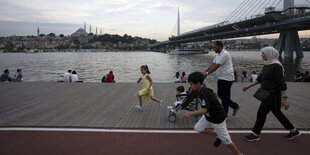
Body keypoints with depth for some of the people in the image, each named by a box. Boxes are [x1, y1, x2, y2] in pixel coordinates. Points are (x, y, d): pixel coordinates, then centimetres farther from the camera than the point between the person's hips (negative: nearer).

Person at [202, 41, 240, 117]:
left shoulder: (225, 54, -19)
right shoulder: (218, 55, 12)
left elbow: (216, 66, -25)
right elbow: (213, 64, 10)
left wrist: (207, 73, -26)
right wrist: (204, 71, 0)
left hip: (227, 78, -10)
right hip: (221, 78, 10)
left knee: (225, 97, -1)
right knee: (220, 95, 15)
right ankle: (235, 106, 29)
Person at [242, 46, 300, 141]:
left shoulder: (276, 66, -21)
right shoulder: (267, 65, 7)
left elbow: (282, 84, -22)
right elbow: (260, 78, 16)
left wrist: (284, 99, -22)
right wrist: (248, 86, 15)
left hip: (273, 95, -9)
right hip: (268, 94, 9)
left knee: (261, 113, 0)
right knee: (277, 112, 19)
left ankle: (255, 135, 14)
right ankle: (293, 131, 33)